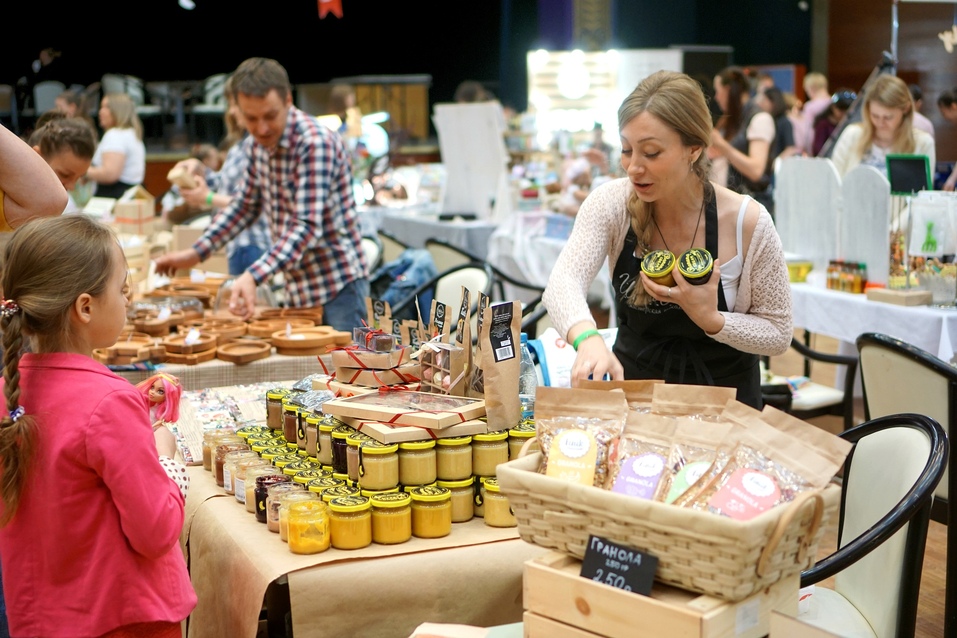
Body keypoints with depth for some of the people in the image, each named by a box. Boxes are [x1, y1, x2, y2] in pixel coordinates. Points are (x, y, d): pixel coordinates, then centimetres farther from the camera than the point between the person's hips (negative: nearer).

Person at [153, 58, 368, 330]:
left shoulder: (316, 143, -20)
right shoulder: (255, 145, 4)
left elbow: (307, 226, -27)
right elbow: (245, 205, 18)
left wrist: (253, 277, -38)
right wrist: (195, 254, 10)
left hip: (338, 287, -7)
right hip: (297, 290, 7)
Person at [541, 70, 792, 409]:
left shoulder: (748, 223, -16)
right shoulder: (611, 203, -12)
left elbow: (778, 334, -6)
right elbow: (563, 282, -28)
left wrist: (709, 318, -24)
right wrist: (588, 338, -49)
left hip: (723, 394, -1)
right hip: (635, 384, 1)